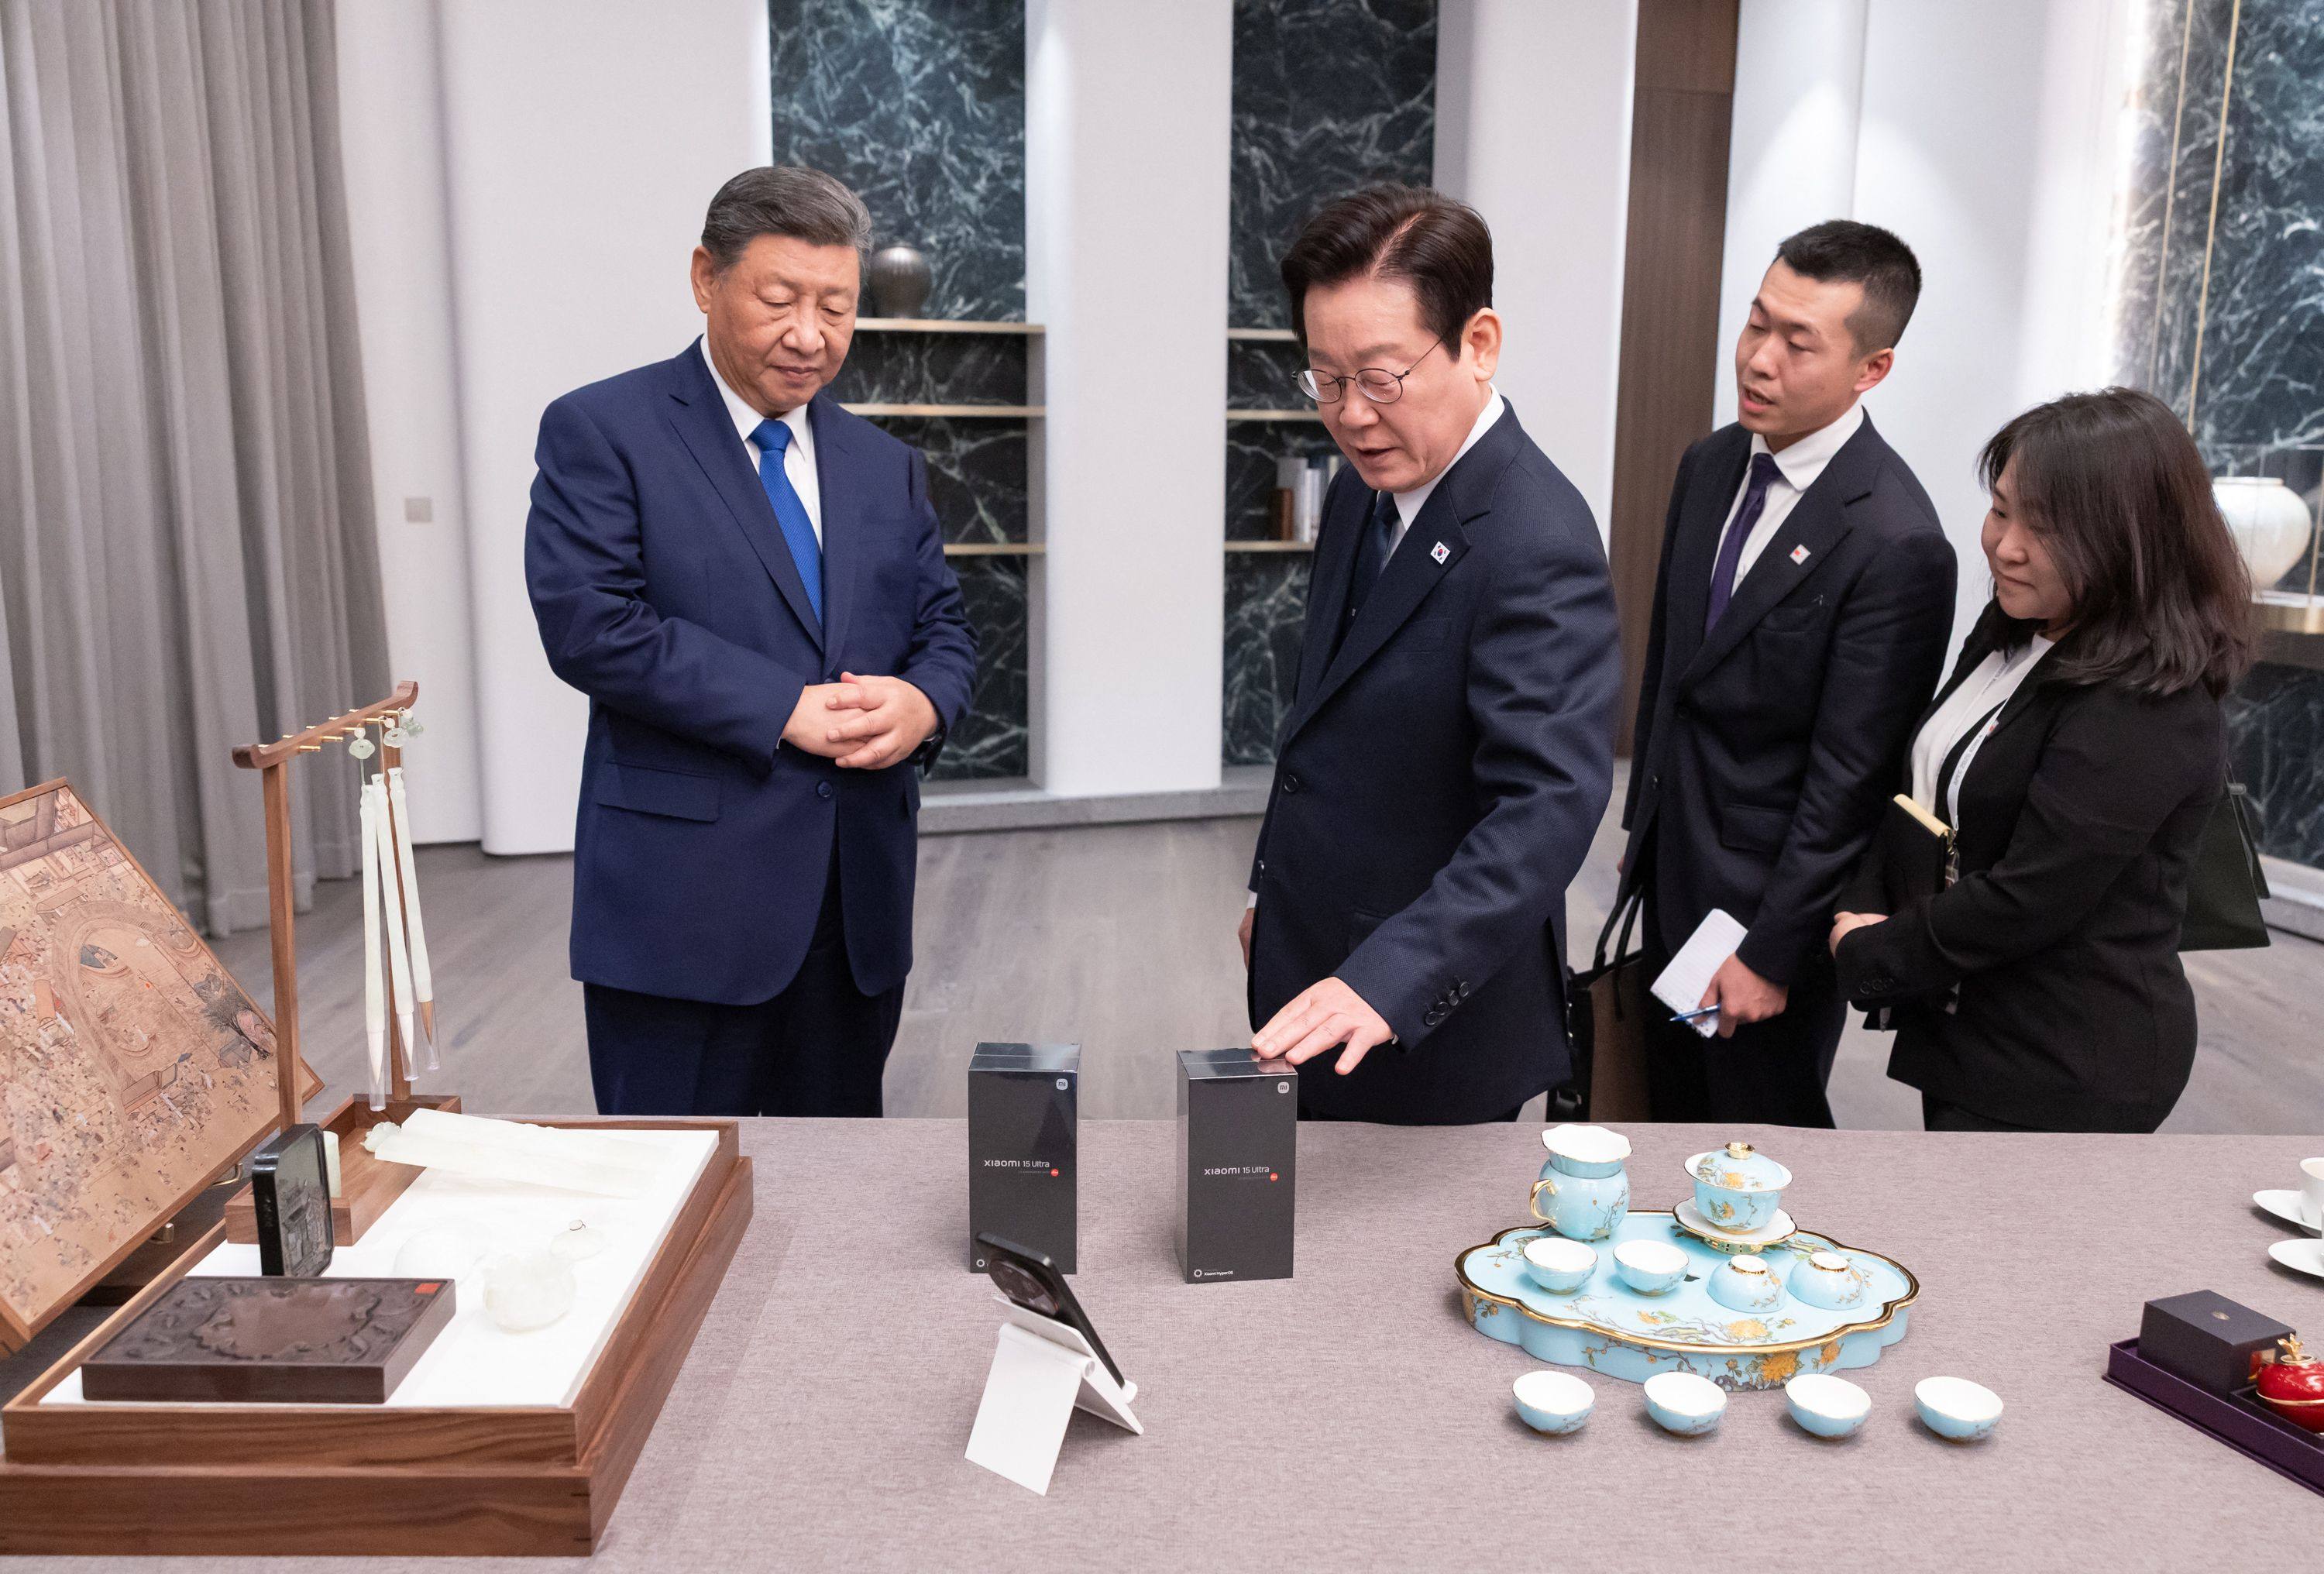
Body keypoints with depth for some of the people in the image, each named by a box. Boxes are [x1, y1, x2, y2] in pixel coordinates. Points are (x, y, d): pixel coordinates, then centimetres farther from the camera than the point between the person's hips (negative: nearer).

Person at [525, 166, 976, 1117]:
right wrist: (784, 709, -18)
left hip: (857, 902, 5)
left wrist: (924, 702, -10)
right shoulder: (600, 432, -3)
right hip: (686, 901, -5)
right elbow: (588, 623, -14)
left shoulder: (886, 467, 14)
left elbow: (941, 626, 14)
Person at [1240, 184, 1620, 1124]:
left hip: (1432, 1020, -8)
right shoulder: (1366, 485, 4)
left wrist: (1387, 981, -43)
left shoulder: (1537, 547, -25)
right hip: (1316, 976, 8)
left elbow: (1547, 809, -34)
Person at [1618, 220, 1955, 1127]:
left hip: (1771, 891, -7)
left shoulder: (1896, 542, -23)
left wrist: (1772, 952, -16)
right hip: (1673, 870, 7)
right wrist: (1640, 825, 15)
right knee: (1674, 1109, 21)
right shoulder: (1709, 466, 2)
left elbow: (1848, 779, -20)